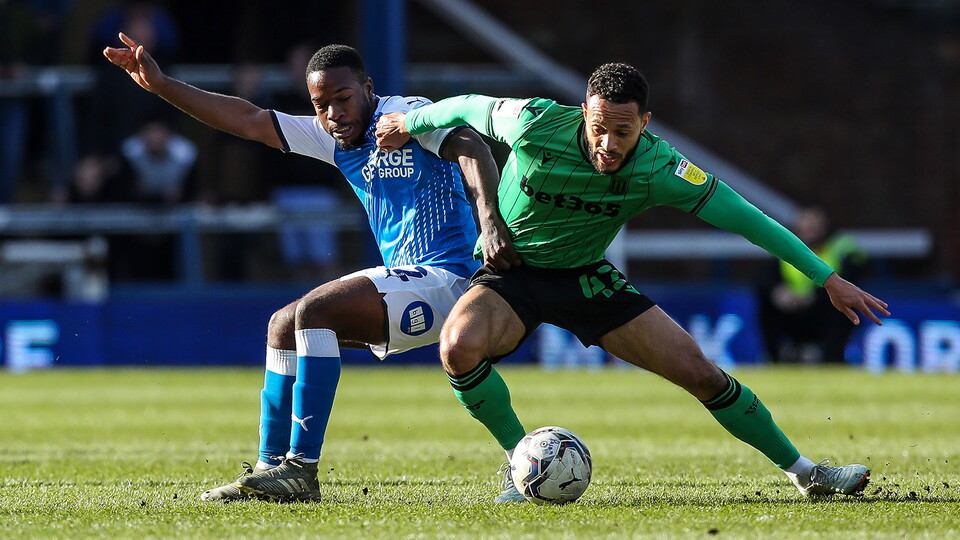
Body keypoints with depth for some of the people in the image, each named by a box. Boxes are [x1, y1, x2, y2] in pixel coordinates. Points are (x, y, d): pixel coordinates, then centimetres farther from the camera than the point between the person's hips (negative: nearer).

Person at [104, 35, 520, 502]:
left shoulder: (405, 115, -9)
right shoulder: (335, 138, 14)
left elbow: (471, 150, -24)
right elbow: (249, 121, 17)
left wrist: (489, 220, -40)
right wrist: (161, 86, 14)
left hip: (445, 279, -10)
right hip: (409, 284, 10)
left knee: (315, 309, -23)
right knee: (283, 325, 11)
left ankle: (301, 470, -26)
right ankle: (270, 468, 8)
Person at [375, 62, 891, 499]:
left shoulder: (656, 168, -22)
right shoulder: (535, 123, -27)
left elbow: (742, 216, -17)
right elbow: (468, 108, -6)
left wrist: (828, 278, -16)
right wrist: (407, 123, 12)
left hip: (587, 278, 1)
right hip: (510, 273, -1)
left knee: (698, 371, -6)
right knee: (458, 346, -34)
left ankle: (802, 470, 11)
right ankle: (519, 455, -9)